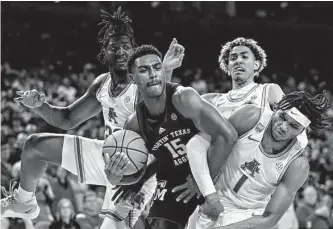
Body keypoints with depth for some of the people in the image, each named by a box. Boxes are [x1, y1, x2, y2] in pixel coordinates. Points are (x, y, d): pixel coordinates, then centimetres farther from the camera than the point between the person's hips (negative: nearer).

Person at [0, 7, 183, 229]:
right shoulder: (102, 84, 0)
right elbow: (68, 119, 14)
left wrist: (166, 73, -63)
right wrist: (40, 106, -5)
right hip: (108, 156, 8)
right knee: (35, 145, 11)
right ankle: (24, 203, 34)